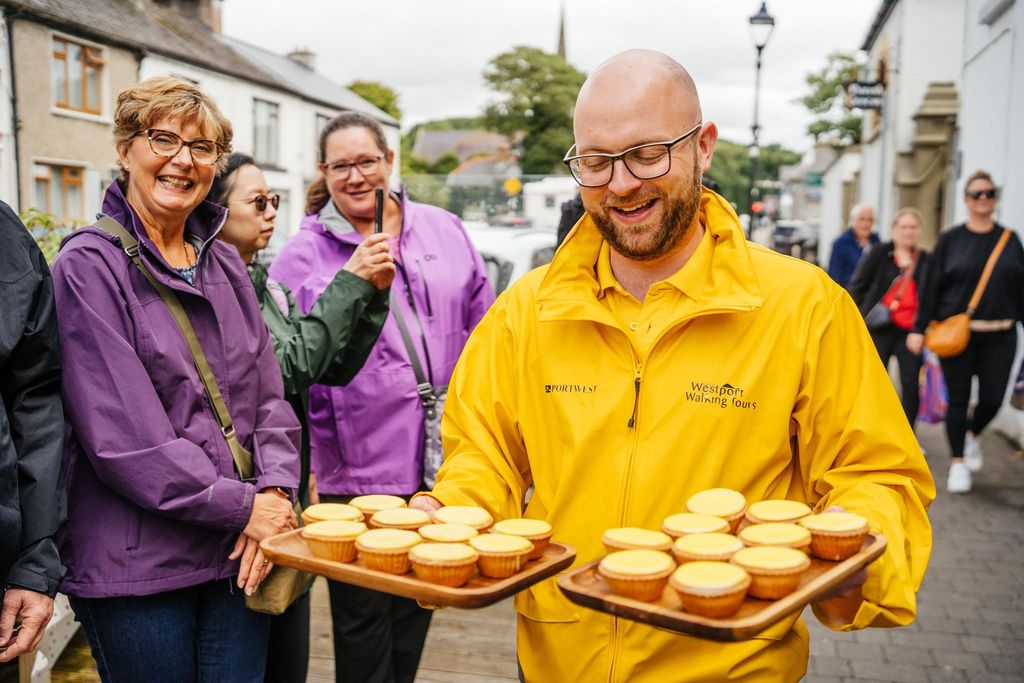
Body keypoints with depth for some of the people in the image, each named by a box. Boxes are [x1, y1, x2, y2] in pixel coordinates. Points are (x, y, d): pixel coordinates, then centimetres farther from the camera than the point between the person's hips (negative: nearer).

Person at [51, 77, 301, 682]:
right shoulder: (89, 267, -8)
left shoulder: (225, 263, 10)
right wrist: (242, 504, -13)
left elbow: (269, 398, 9)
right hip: (136, 565, -5)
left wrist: (275, 491, -7)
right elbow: (121, 436, -15)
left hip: (241, 553, 5)